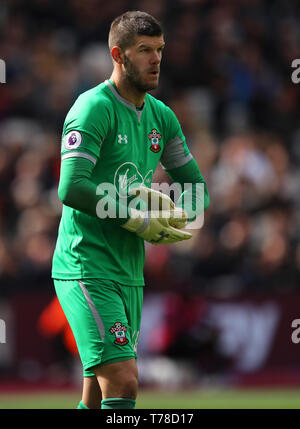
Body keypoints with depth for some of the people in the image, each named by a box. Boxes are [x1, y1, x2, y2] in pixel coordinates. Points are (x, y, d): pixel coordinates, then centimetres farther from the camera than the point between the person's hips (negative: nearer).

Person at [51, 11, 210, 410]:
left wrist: (176, 218, -2)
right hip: (86, 268, -8)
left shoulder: (161, 116, 13)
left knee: (99, 394, 10)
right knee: (122, 382, -19)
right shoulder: (94, 108, -12)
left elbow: (196, 189, 20)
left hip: (129, 272, 8)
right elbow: (71, 188, -23)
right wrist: (136, 217, -17)